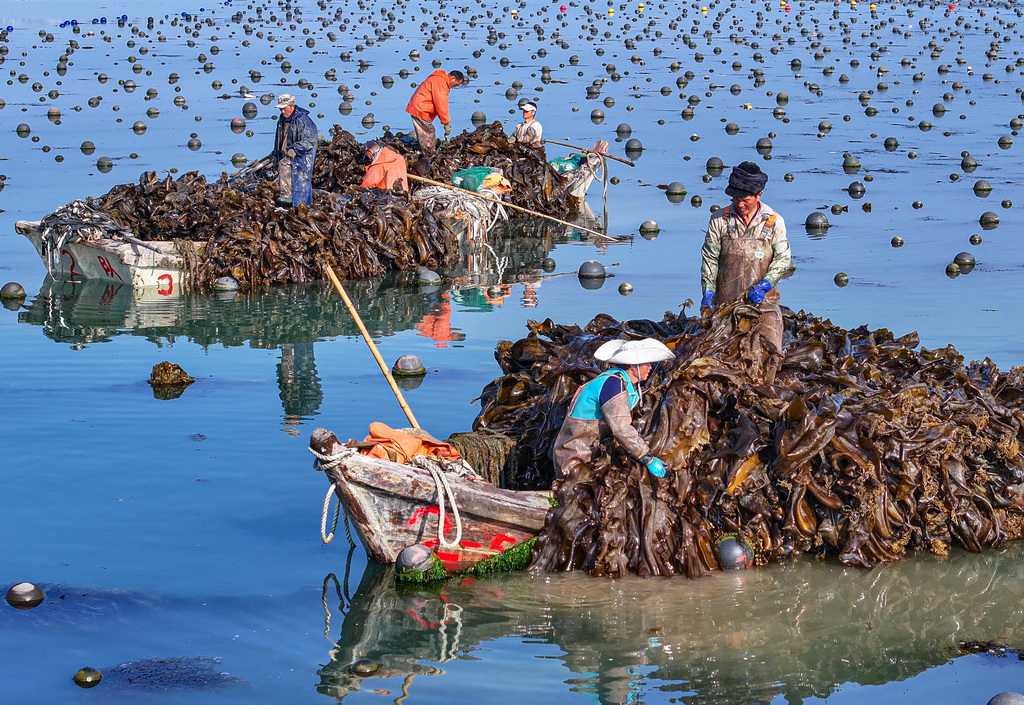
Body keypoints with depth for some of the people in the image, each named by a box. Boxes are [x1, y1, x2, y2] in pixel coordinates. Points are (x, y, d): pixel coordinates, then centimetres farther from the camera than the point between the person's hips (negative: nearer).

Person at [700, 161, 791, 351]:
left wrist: (763, 286, -14)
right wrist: (708, 291, -5)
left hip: (763, 301, -1)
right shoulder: (719, 219, 4)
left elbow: (783, 259, -1)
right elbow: (709, 258, 6)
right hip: (726, 301, 1)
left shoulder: (774, 221, 3)